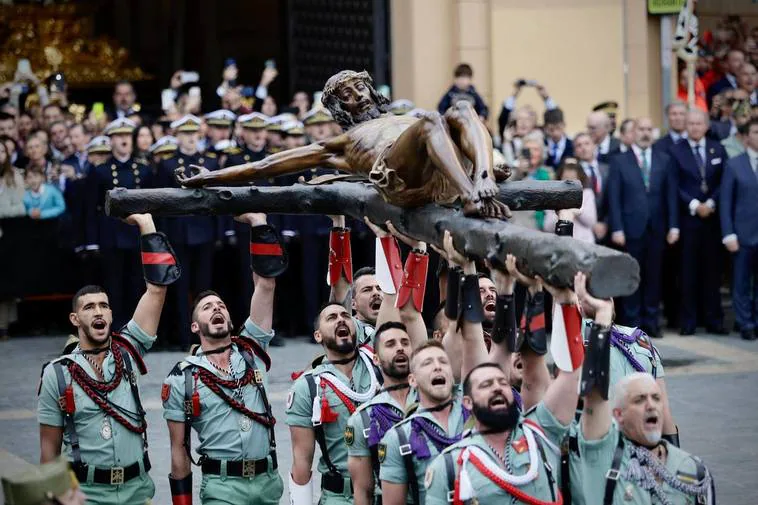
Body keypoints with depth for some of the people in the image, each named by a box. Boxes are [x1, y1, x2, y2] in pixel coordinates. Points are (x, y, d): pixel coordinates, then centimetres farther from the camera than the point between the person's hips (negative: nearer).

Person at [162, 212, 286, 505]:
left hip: (268, 481, 3)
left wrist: (258, 222, -4)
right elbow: (179, 450, 5)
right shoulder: (182, 379, 2)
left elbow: (266, 283, 1)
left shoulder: (251, 350, 8)